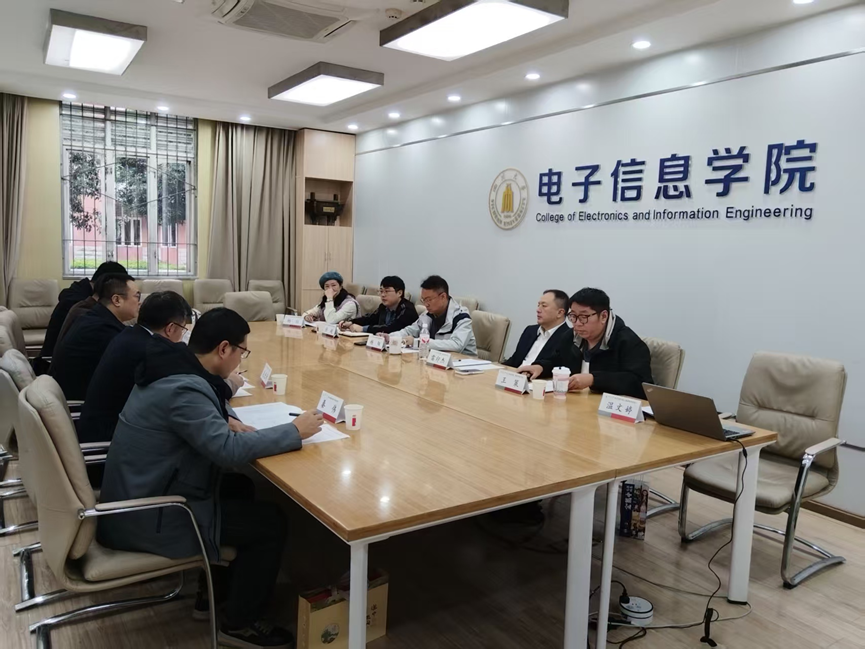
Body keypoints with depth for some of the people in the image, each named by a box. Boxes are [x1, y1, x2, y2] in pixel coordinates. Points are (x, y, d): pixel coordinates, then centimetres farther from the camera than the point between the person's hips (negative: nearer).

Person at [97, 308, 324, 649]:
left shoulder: (172, 368, 2)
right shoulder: (183, 388, -28)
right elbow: (229, 449, -31)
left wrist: (230, 421, -1)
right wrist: (295, 431, -21)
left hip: (140, 496, 10)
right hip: (148, 518, -10)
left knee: (241, 487, 18)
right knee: (271, 521, -4)